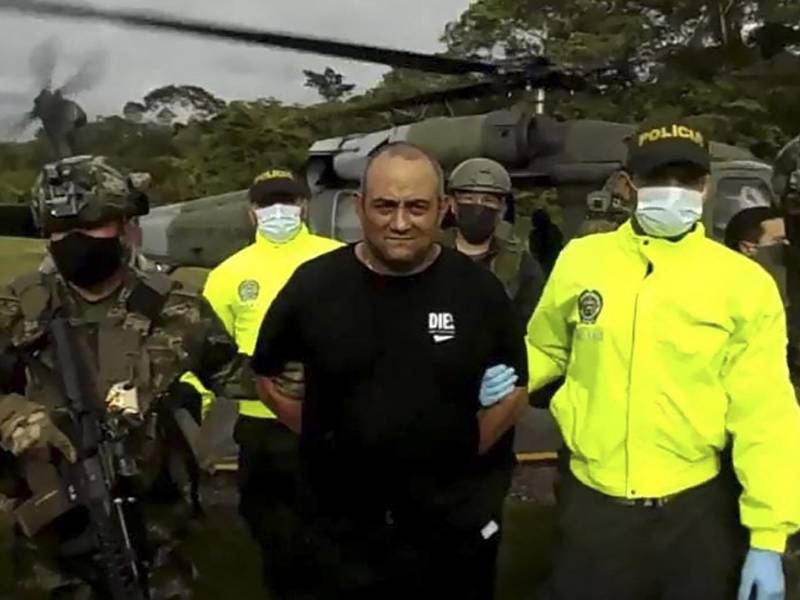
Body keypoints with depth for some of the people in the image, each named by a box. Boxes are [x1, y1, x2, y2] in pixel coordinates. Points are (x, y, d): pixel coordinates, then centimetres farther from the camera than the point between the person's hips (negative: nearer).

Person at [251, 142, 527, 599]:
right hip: (342, 531, 0)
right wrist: (320, 439, 1)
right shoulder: (313, 285, -6)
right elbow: (267, 373, 8)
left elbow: (515, 388, 5)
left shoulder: (479, 289, -5)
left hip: (455, 529, 0)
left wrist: (465, 452, -3)